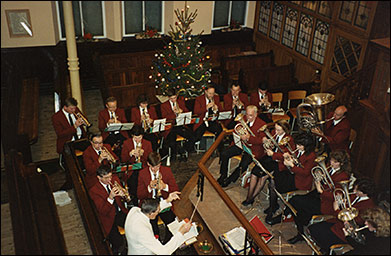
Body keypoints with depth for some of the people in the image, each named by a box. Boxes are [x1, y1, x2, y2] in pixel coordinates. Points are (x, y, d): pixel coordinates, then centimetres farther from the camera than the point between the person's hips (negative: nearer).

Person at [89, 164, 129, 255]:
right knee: (118, 242, -22)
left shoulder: (115, 179, 1)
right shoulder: (93, 191, -12)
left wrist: (123, 194, -18)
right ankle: (116, 251, 12)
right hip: (109, 218, -4)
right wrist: (110, 198, -33)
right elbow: (103, 211, -16)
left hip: (121, 212, 4)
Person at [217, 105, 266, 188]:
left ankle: (229, 179, -5)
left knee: (244, 164, -27)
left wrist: (249, 137, -31)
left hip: (252, 148, -5)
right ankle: (223, 175, 6)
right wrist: (239, 135, -12)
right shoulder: (242, 120, 4)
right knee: (224, 154, -12)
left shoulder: (262, 124, -10)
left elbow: (261, 140, -16)